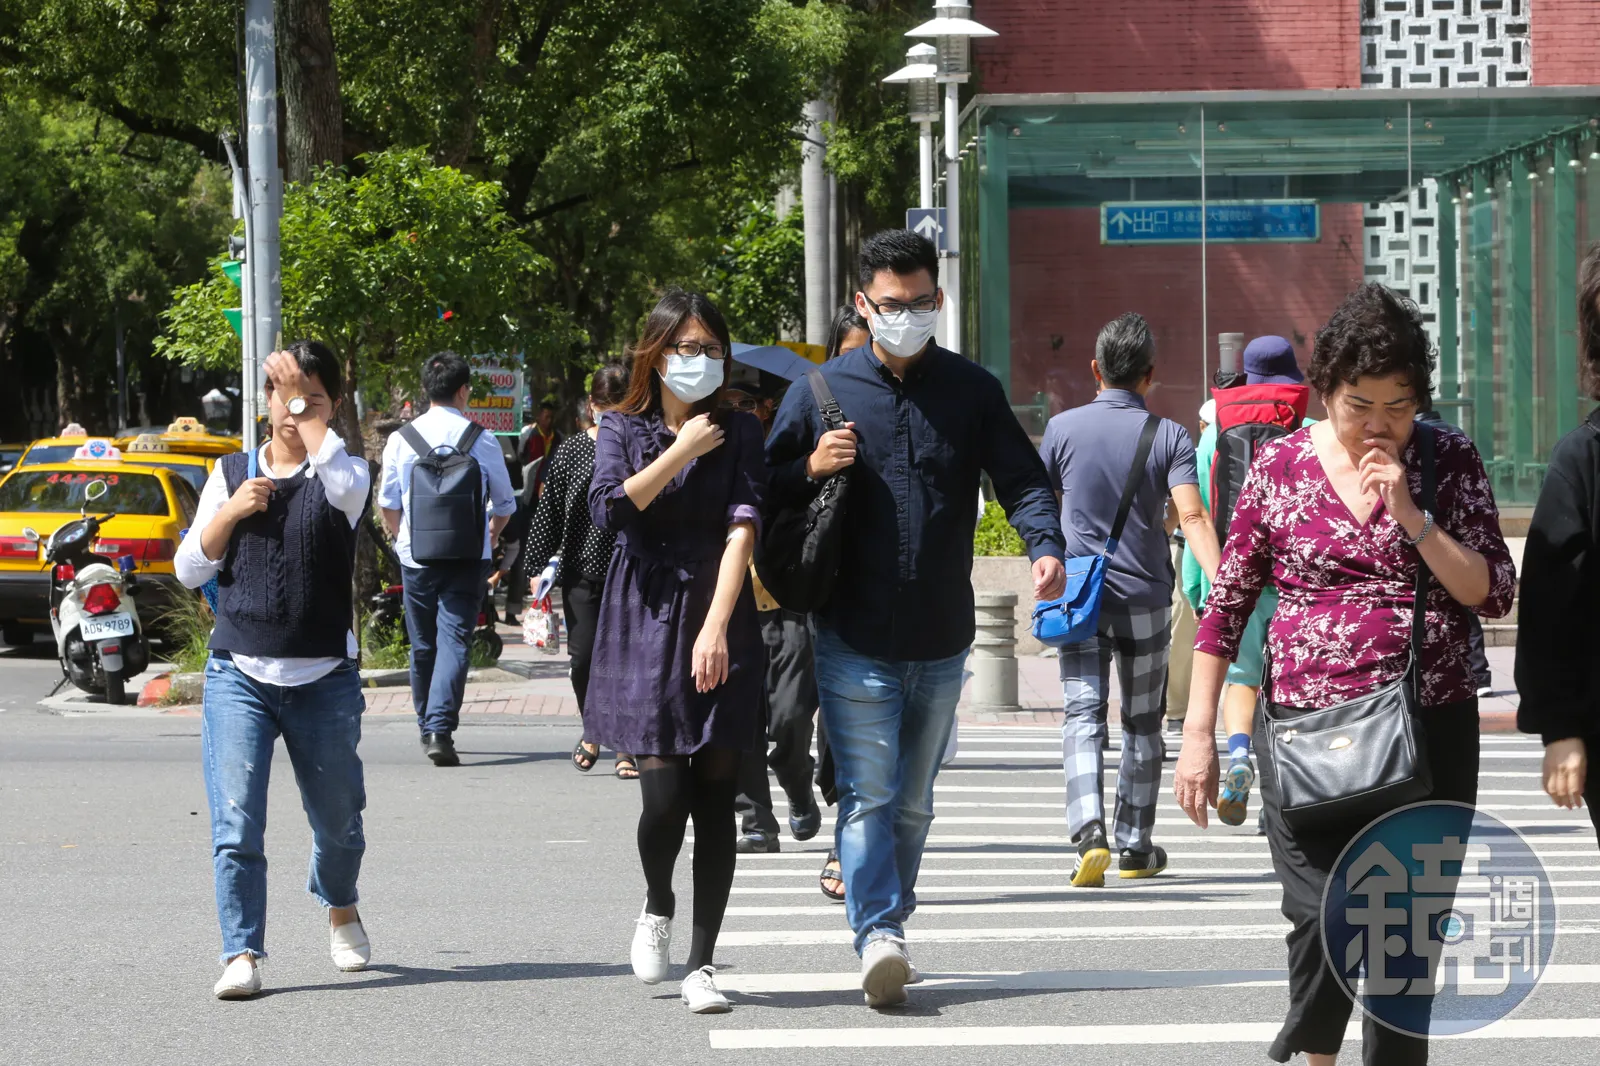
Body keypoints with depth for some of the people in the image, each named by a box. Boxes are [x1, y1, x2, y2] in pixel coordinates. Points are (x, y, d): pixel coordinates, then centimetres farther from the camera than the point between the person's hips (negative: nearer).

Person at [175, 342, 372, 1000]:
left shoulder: (341, 473, 2)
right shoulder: (231, 474, 10)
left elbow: (345, 484, -24)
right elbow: (190, 570, 10)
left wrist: (310, 414, -13)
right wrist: (230, 512, -6)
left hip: (325, 679, -1)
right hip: (238, 674, 1)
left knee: (338, 818, 13)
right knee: (236, 823, -13)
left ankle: (339, 908, 42)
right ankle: (242, 953, -10)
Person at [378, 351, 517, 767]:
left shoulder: (401, 438, 0)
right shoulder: (481, 440, -3)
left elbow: (388, 502, 5)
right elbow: (504, 504, 7)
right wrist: (489, 536, 26)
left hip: (416, 556, 2)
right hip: (468, 557, -2)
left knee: (422, 646, 14)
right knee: (454, 641, -5)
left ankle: (427, 727, 26)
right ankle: (441, 728, -20)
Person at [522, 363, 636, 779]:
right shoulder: (572, 450, 5)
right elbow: (549, 510, 7)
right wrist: (537, 566, 2)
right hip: (583, 570, 1)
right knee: (584, 655, -1)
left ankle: (625, 745, 5)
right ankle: (592, 729, 25)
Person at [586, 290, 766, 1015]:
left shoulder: (740, 433, 6)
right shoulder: (625, 430, 8)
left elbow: (743, 527, -7)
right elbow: (608, 507, -10)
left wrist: (717, 625, -19)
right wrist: (682, 452, -10)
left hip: (721, 627, 1)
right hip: (646, 625, -1)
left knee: (716, 798, -2)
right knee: (664, 795, -10)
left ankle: (703, 964, 5)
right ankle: (657, 907, 22)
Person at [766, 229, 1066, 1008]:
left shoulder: (972, 391, 5)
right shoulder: (824, 389, 2)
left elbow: (1021, 479, 2)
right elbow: (766, 490, 7)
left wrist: (1045, 545, -18)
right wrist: (811, 469, -14)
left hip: (941, 639, 3)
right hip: (853, 637, -2)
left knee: (913, 798, 14)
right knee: (868, 792, -12)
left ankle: (889, 925, 26)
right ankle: (878, 935, -18)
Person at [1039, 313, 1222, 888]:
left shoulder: (1063, 427, -1)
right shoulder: (1169, 436, -4)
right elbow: (1192, 516, -17)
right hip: (1145, 600, 0)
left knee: (1083, 715, -5)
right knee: (1142, 723, 14)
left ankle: (1089, 834, -26)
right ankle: (1135, 848, 22)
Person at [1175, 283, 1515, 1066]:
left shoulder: (1448, 460, 3)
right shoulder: (1281, 465, 2)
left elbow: (1495, 594, -2)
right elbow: (1226, 603, 7)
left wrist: (1411, 517, -14)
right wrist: (1198, 733, 3)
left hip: (1430, 730, 1)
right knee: (1328, 922, -15)